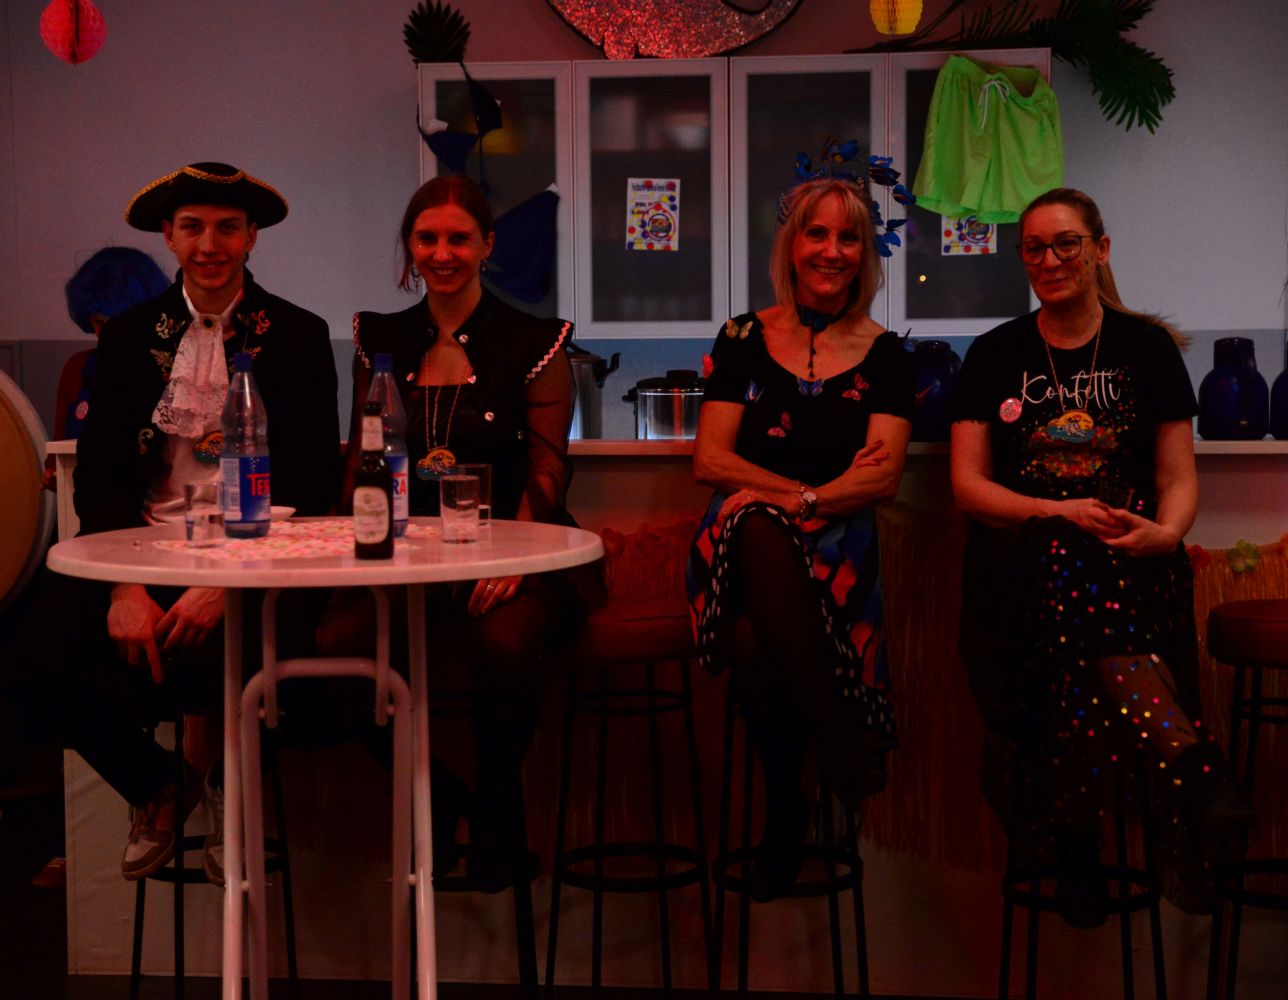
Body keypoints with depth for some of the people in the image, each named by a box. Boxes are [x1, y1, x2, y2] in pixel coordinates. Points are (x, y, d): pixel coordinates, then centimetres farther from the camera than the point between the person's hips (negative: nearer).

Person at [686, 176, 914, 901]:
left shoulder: (885, 355, 13)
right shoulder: (744, 339, 14)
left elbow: (884, 475, 1)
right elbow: (710, 459, 4)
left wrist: (805, 502, -17)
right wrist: (804, 490, -7)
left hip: (839, 542, -1)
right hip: (743, 537, 1)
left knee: (753, 635, -35)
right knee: (754, 533, -38)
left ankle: (787, 809, -17)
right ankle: (843, 743, -26)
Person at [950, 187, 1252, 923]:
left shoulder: (1147, 346, 12)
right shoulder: (995, 354, 13)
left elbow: (1179, 479, 9)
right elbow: (968, 483, 6)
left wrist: (1165, 533, -16)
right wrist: (1060, 512, -11)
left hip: (1129, 554, 0)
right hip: (1020, 553, 0)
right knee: (1070, 565, -37)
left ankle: (1077, 835, -31)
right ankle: (1193, 762, -40)